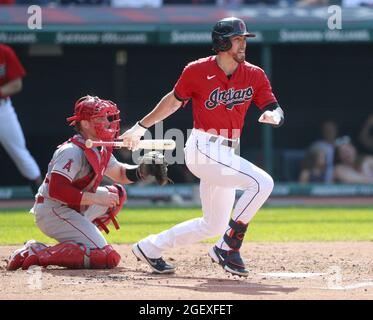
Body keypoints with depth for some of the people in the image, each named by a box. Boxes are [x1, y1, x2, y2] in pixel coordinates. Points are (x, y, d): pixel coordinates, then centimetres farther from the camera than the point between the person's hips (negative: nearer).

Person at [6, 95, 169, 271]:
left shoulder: (100, 150, 11)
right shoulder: (72, 152, -19)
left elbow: (119, 173, 25)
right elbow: (56, 190, -27)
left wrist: (142, 169, 3)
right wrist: (96, 198, -25)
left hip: (75, 210, 10)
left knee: (117, 193, 18)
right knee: (107, 258, -19)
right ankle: (35, 254, -18)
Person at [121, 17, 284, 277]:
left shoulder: (254, 76, 4)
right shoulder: (198, 71, -6)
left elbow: (277, 111, 0)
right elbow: (174, 100, 9)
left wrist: (273, 116, -24)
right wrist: (141, 127, 17)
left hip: (226, 154, 7)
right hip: (203, 147, -7)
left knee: (214, 224, 16)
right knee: (262, 182, -23)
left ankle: (150, 248, 29)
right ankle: (228, 247, -16)